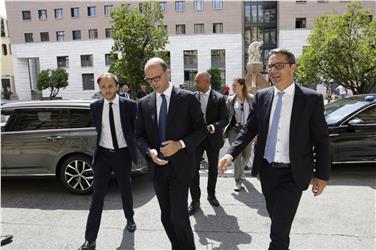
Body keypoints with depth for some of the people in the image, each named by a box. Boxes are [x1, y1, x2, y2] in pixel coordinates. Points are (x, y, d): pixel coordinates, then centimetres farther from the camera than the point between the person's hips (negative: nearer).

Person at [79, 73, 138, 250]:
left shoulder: (129, 105, -8)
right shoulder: (95, 106, -2)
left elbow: (135, 129, 3)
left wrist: (133, 147, 8)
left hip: (122, 154, -1)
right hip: (103, 154, 1)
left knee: (126, 190, 17)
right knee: (97, 195, 2)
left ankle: (129, 218, 44)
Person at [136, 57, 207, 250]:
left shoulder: (187, 98, -6)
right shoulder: (144, 103, 5)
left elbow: (201, 129, -3)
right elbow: (139, 135, 8)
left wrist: (181, 144, -18)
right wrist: (149, 151, -11)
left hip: (180, 167, -4)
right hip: (157, 167, 4)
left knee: (179, 216, -6)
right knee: (166, 217, 15)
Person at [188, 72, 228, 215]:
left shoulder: (219, 98, -8)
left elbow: (224, 119, -10)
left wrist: (212, 127, -26)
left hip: (213, 138, 0)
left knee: (213, 168, 15)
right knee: (193, 169, 0)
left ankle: (211, 195, 36)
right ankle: (195, 200, 15)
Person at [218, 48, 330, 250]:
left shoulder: (312, 98, -9)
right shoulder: (262, 96, 1)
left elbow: (321, 140, -5)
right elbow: (249, 129, 2)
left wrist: (322, 175, -3)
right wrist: (230, 153, -12)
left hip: (293, 173, -4)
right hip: (266, 170, 4)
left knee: (280, 227, -4)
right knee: (275, 216, 23)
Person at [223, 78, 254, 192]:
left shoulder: (251, 99, 2)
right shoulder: (230, 100, 4)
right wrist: (223, 130, 2)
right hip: (234, 129, -1)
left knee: (247, 154, 10)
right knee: (237, 154, -6)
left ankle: (240, 170, 42)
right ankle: (238, 180, 6)